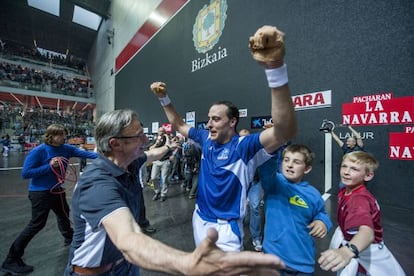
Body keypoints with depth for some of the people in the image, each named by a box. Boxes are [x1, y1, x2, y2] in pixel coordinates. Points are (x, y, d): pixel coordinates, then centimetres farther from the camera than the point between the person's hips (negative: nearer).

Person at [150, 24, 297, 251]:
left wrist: (275, 67, -54)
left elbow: (285, 131, -42)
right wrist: (164, 99, 1)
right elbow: (179, 125, 10)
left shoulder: (245, 146, -24)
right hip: (199, 218, 7)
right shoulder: (206, 139, -5)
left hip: (225, 226, -6)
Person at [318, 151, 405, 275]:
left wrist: (348, 251, -72)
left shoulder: (360, 199, -36)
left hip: (367, 249, -6)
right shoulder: (344, 191, -10)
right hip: (349, 239, 6)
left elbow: (368, 232, -55)